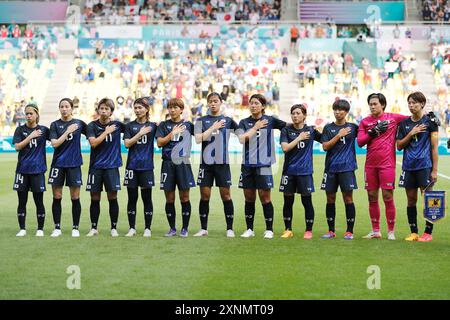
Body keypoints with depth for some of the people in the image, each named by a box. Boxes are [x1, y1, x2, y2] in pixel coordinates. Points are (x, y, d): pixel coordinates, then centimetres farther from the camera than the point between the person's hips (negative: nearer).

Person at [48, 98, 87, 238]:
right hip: (58, 163, 1)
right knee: (57, 197, 3)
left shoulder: (79, 123, 4)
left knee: (75, 198, 1)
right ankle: (57, 228, 12)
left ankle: (75, 228, 10)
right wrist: (68, 131, -13)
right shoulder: (55, 125, 4)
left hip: (74, 163, -1)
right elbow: (55, 143, -8)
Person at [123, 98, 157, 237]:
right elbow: (127, 143, -3)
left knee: (147, 198, 2)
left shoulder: (153, 126, 6)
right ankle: (132, 228, 10)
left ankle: (147, 228, 9)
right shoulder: (130, 126, 7)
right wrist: (140, 133, -10)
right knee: (132, 198, 4)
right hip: (132, 166, 1)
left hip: (146, 166, -1)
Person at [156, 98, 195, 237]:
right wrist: (173, 133, -7)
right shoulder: (163, 125, 8)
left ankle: (184, 229, 8)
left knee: (184, 197, 0)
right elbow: (159, 142, -2)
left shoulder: (188, 125, 7)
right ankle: (172, 228, 13)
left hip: (183, 163, -1)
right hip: (167, 164, 1)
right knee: (169, 198, 4)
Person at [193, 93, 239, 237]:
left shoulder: (228, 120, 7)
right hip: (206, 163, 1)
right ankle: (203, 228, 11)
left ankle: (230, 228, 6)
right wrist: (213, 128, -10)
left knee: (225, 195, -1)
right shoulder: (201, 121, 6)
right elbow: (198, 139, -7)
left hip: (222, 163, -1)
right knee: (204, 195, 2)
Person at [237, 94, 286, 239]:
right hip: (247, 165, 3)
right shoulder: (244, 122, 7)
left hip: (264, 164, -2)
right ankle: (249, 229, 16)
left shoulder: (270, 120, 3)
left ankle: (269, 230, 7)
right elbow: (242, 139, -8)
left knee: (265, 198, -2)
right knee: (249, 198, 7)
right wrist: (256, 127, -9)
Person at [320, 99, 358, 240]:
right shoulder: (328, 128, 8)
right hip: (331, 167, 2)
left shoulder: (353, 127, 6)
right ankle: (331, 231, 14)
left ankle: (349, 231, 2)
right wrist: (339, 135, -9)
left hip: (347, 167, -2)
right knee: (330, 199, 5)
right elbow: (325, 146, -2)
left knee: (348, 198, -4)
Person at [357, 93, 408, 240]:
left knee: (388, 196, -4)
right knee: (372, 197, 6)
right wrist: (374, 131, -9)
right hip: (370, 165, 3)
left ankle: (391, 231, 4)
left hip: (387, 164, -3)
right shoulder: (365, 122, 9)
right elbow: (360, 142, 0)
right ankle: (375, 231, 15)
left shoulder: (393, 118, 3)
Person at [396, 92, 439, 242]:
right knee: (411, 200, 6)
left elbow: (434, 147, -3)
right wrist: (411, 134, -6)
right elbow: (399, 145, 10)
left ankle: (428, 232, 2)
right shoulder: (404, 123, 11)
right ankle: (413, 232, 12)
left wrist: (434, 170, -7)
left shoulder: (430, 121, -1)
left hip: (425, 166, -4)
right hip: (408, 167, 4)